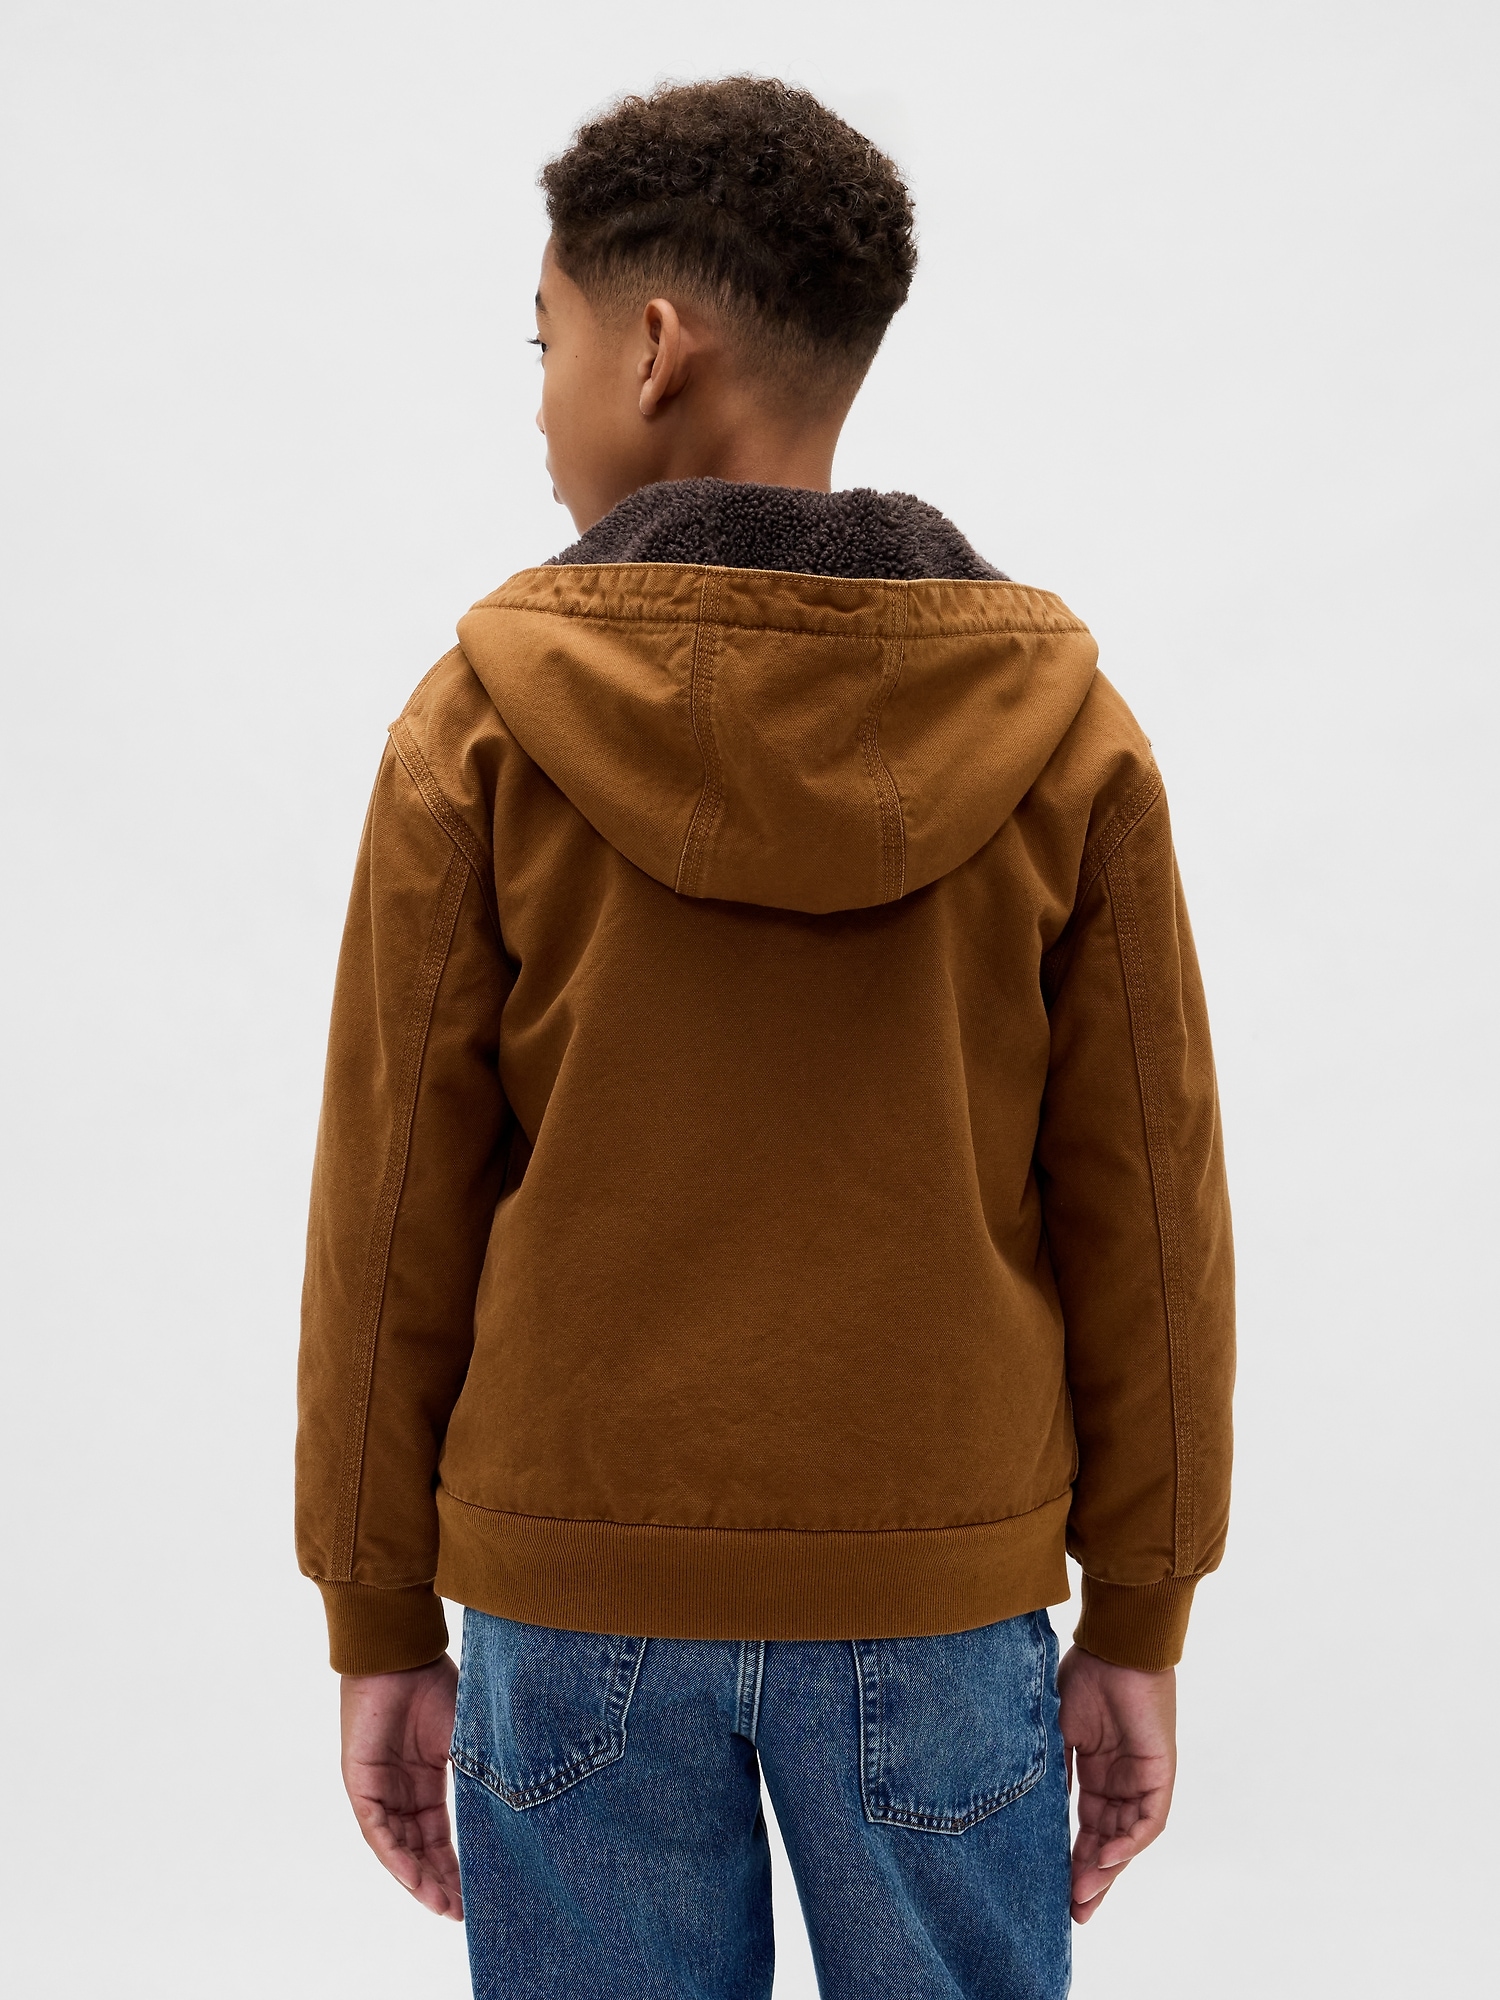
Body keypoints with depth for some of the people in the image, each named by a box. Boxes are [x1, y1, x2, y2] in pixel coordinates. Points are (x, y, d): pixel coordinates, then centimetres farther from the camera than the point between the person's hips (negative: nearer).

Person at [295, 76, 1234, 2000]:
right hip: (941, 1601, 1)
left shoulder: (478, 726, -8)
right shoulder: (1066, 736, -5)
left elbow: (390, 1218, -4)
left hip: (573, 1595, 0)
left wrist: (382, 1630, 6)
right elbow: (1146, 1220, -2)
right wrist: (1137, 1626, 8)